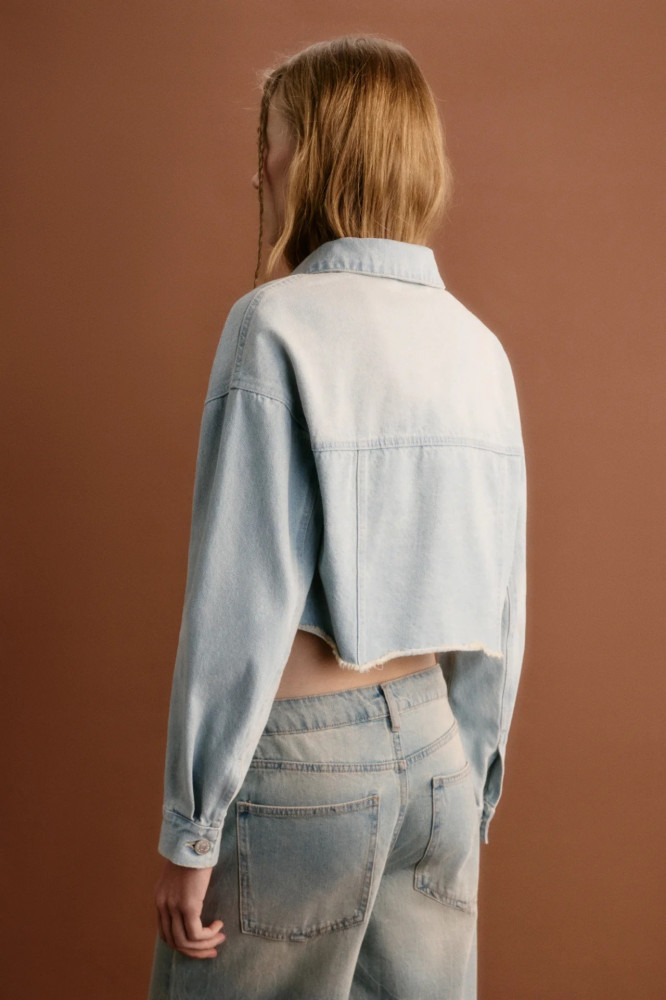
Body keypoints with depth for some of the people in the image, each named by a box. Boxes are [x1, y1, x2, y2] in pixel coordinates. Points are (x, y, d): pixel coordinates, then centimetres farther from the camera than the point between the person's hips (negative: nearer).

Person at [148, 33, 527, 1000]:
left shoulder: (279, 323, -14)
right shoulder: (478, 348, 4)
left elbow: (243, 603, -17)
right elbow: (501, 609, 7)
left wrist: (190, 829, -8)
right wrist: (472, 784, 17)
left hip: (301, 761, -6)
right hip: (433, 742, 6)